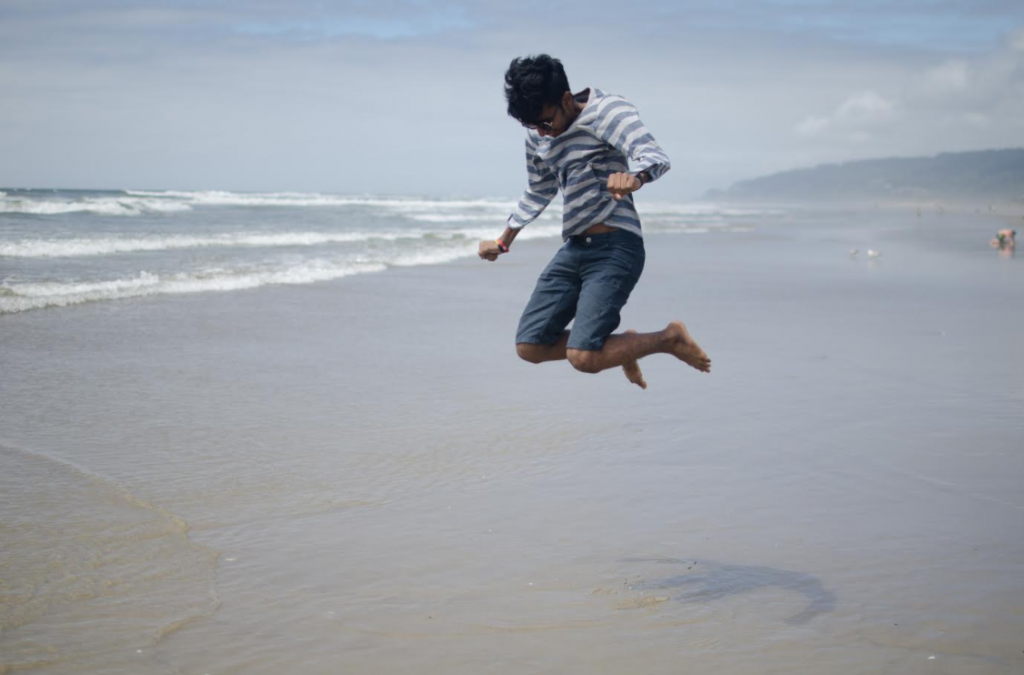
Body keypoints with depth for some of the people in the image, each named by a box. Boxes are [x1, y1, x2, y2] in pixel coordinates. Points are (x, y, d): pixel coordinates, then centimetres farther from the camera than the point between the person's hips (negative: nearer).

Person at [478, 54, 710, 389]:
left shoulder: (608, 111, -12)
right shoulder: (537, 136, 9)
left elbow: (656, 156, -28)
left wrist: (633, 177, -52)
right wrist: (503, 242, 35)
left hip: (615, 248, -8)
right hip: (573, 249, 8)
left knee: (583, 357, -20)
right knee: (530, 346, 2)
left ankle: (668, 339, 4)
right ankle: (621, 344, 21)